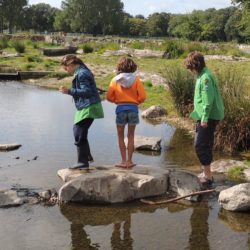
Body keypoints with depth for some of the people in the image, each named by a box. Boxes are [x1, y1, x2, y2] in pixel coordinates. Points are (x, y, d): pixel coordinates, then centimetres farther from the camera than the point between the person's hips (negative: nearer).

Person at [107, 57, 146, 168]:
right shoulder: (136, 79, -2)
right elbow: (142, 96, -6)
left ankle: (123, 161, 9)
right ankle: (129, 161, 13)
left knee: (120, 136, 12)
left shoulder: (115, 80, -1)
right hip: (133, 108, 1)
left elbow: (109, 97, -3)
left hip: (120, 109, 0)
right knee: (131, 136, 12)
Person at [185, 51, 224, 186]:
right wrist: (197, 113, 21)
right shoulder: (201, 75, 12)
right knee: (206, 145, 16)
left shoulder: (205, 77, -18)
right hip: (205, 117, 10)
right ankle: (206, 173, 26)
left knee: (200, 145, -8)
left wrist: (204, 118, -22)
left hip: (208, 117, -10)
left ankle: (208, 176, -3)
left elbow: (208, 99, -23)